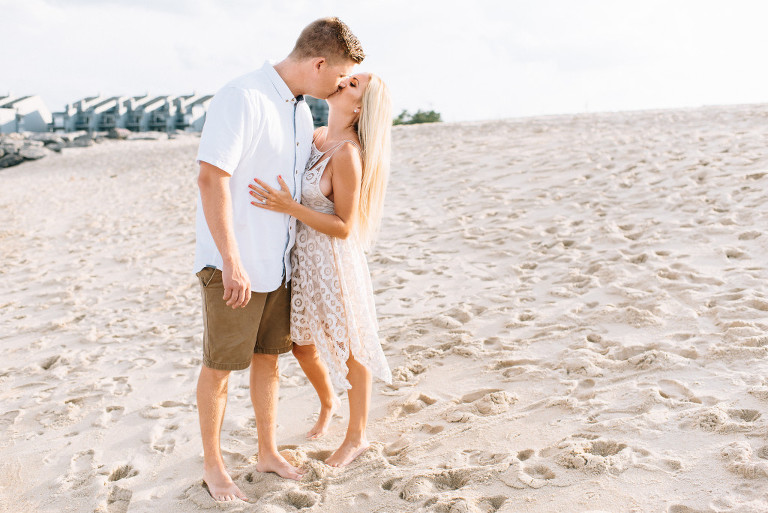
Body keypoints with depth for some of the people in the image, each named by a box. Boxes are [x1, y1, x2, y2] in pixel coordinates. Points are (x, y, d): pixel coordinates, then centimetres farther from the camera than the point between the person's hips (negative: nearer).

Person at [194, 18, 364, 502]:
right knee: (220, 365, 6)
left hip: (279, 262, 8)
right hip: (233, 265, -8)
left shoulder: (301, 110, 9)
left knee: (268, 358, 17)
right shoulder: (241, 98, -18)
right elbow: (211, 179, -23)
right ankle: (212, 464, 24)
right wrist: (232, 263, -25)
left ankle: (268, 452, 32)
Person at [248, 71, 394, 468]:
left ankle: (356, 436, 29)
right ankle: (327, 403, 50)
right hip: (301, 256, 8)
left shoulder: (348, 153, -20)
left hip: (333, 259, -8)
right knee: (303, 345, 21)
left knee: (347, 348, 10)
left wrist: (291, 208, -28)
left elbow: (343, 227, -20)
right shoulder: (317, 136, 5)